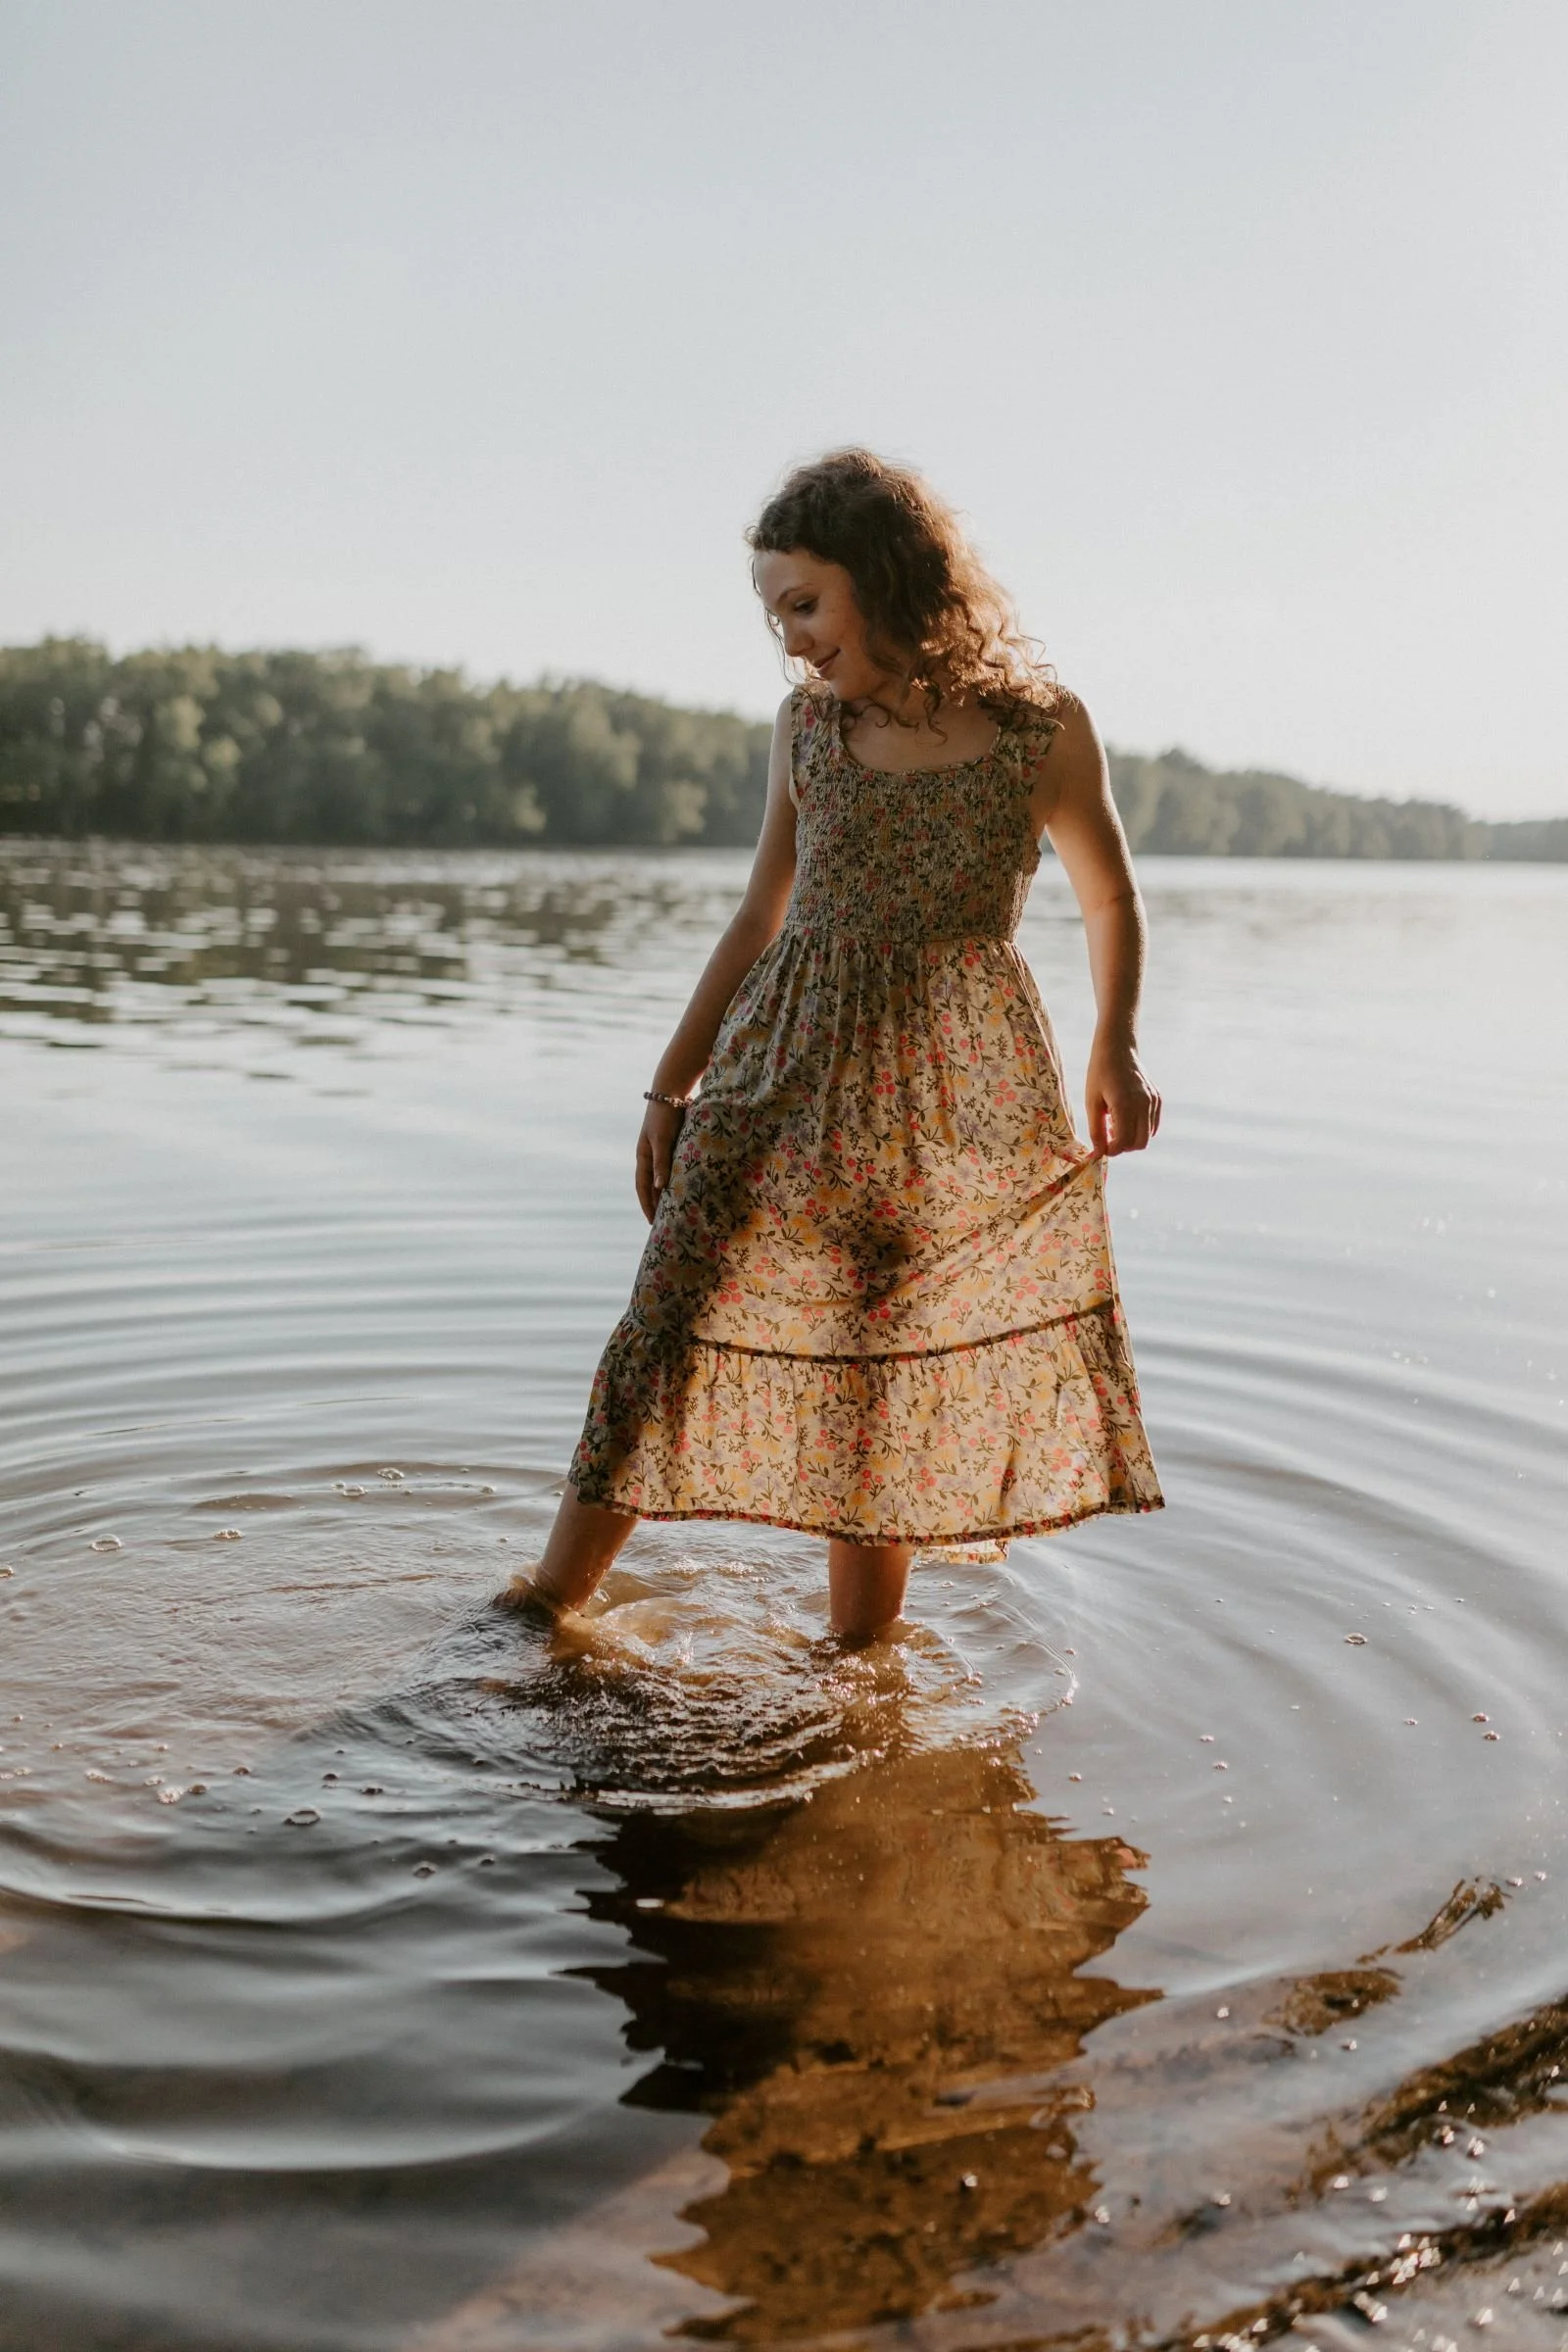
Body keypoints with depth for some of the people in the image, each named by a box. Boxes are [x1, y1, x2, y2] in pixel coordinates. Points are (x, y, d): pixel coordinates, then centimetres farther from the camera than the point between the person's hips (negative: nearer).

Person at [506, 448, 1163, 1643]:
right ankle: (542, 1609, 15)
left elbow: (1111, 900, 11)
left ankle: (857, 1661, 19)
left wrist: (1117, 1049, -3)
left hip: (957, 1096, -2)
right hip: (783, 1078, 3)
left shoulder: (1043, 727, -3)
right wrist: (672, 1086, 13)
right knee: (670, 1333, 1)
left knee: (883, 1388, 3)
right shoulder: (808, 725, 7)